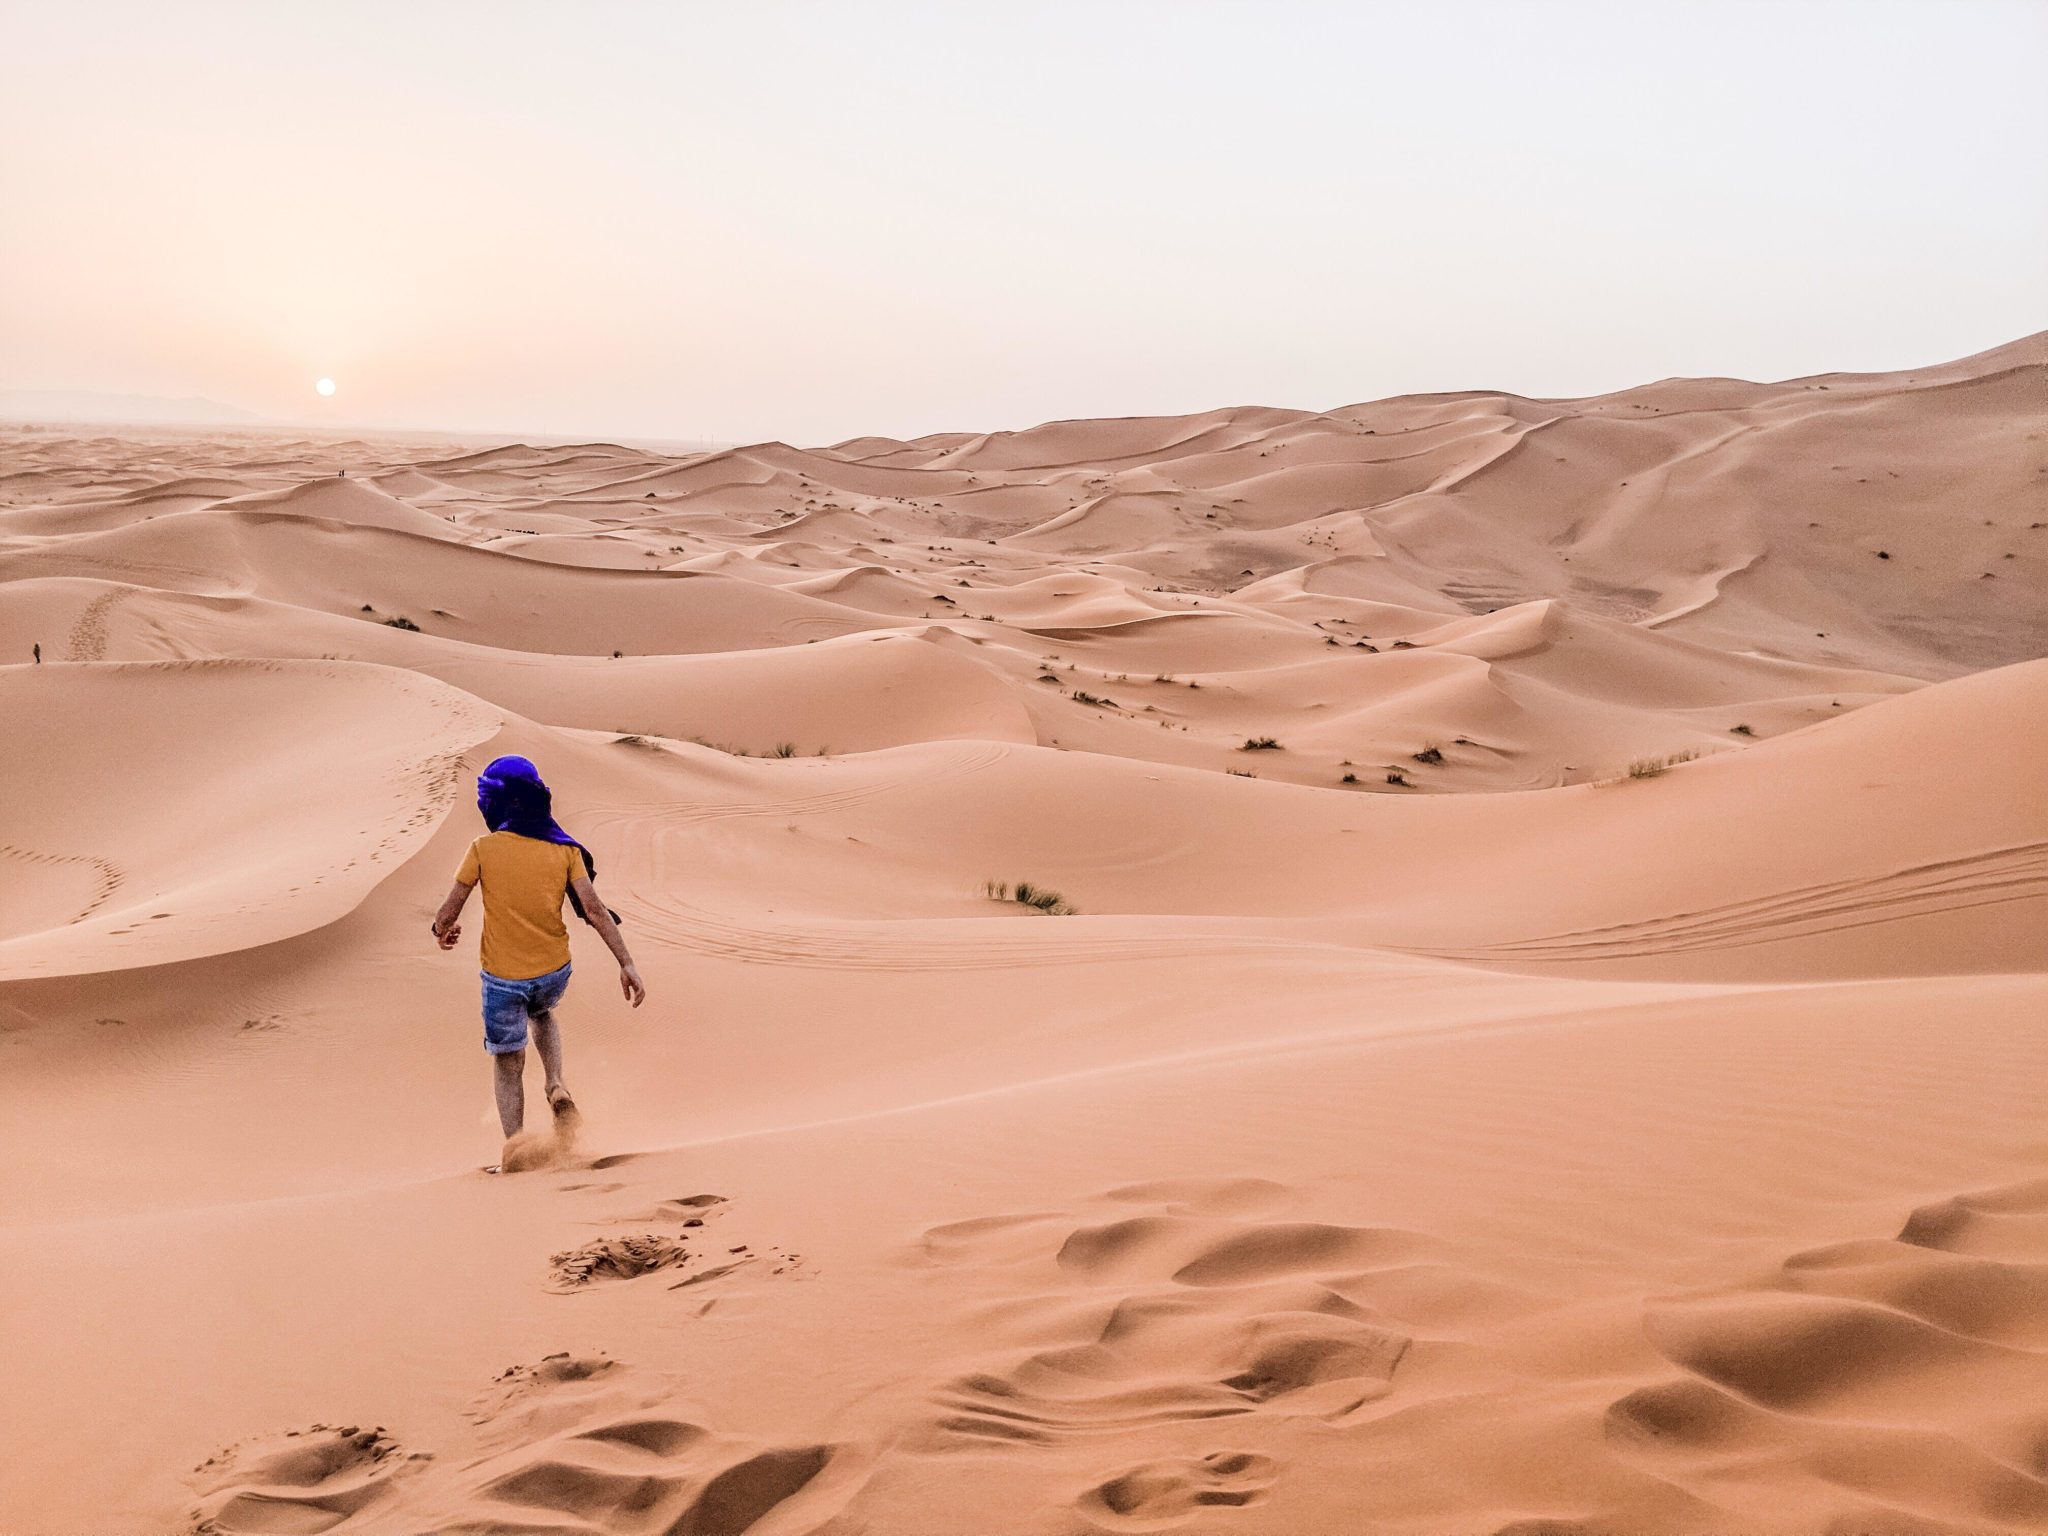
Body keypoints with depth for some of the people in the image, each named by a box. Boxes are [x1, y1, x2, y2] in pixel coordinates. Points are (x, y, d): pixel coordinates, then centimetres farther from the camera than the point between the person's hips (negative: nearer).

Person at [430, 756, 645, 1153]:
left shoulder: (484, 849, -12)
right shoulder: (564, 848, -5)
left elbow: (448, 914, -8)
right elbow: (594, 909, -11)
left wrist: (441, 931, 15)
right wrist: (626, 963, -9)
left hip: (503, 978, -3)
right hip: (555, 971, 3)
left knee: (508, 1068, 12)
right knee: (541, 1013, 36)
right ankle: (556, 1086, 14)